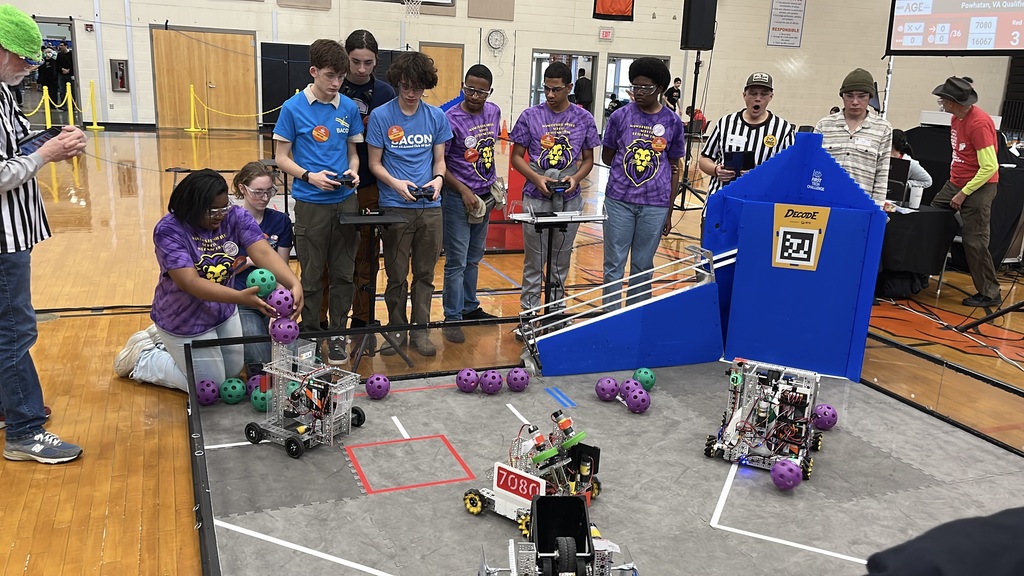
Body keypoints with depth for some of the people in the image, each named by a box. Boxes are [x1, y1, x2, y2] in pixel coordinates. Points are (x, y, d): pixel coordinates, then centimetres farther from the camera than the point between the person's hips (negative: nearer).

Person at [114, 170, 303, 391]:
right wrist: (240, 297, -50)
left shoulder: (236, 217, -15)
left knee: (233, 373, 25)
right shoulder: (169, 230, -27)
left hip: (224, 313, 6)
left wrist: (294, 284, -46)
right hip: (187, 322, -6)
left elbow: (264, 252, -27)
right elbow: (191, 283, -36)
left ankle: (164, 340, 39)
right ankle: (141, 358, 27)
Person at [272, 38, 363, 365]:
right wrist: (310, 176, -17)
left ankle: (337, 335, 22)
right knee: (312, 276, 7)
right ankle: (310, 334, 23)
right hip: (310, 203, -3)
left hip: (346, 202, 3)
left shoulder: (349, 108, 4)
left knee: (343, 273, 9)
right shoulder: (293, 108, -5)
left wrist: (353, 170, -7)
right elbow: (282, 158, -1)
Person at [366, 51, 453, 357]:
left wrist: (437, 179, -11)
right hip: (396, 207, -2)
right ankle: (397, 330, 22)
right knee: (396, 275, 6)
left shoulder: (437, 116, 5)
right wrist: (395, 183, -18)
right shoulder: (380, 116, -2)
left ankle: (420, 330, 21)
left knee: (425, 273, 9)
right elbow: (374, 163, 0)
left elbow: (439, 160, 11)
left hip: (430, 207, 2)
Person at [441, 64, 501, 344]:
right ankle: (452, 318, 7)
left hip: (485, 195, 6)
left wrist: (492, 180, 11)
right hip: (458, 198, -6)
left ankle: (469, 307, 30)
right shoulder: (451, 119, -16)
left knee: (473, 259, 17)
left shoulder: (493, 112, 3)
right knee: (457, 262, -2)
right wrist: (464, 191, -16)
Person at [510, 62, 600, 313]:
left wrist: (576, 177, -11)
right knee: (534, 257, 3)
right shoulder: (530, 116, -1)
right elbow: (517, 157, 1)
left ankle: (557, 309, 26)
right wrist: (537, 179, -16)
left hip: (569, 198, 2)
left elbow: (588, 159, 9)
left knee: (561, 257, 12)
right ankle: (529, 311, 13)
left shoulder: (583, 119, 3)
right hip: (536, 197, -2)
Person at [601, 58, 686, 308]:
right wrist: (628, 166, -4)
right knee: (614, 263, 5)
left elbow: (674, 168, 8)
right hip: (619, 200, 0)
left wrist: (669, 211, 7)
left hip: (655, 204, 0)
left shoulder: (672, 122, 3)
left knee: (643, 265, 10)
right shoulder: (620, 116, 1)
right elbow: (607, 157, 11)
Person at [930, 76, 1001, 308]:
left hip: (979, 186, -9)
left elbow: (989, 167, -23)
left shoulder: (979, 123, -22)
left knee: (974, 241, -8)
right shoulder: (956, 118, 4)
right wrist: (956, 187, 11)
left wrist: (964, 193, -18)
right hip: (954, 182, 9)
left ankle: (990, 293, 3)